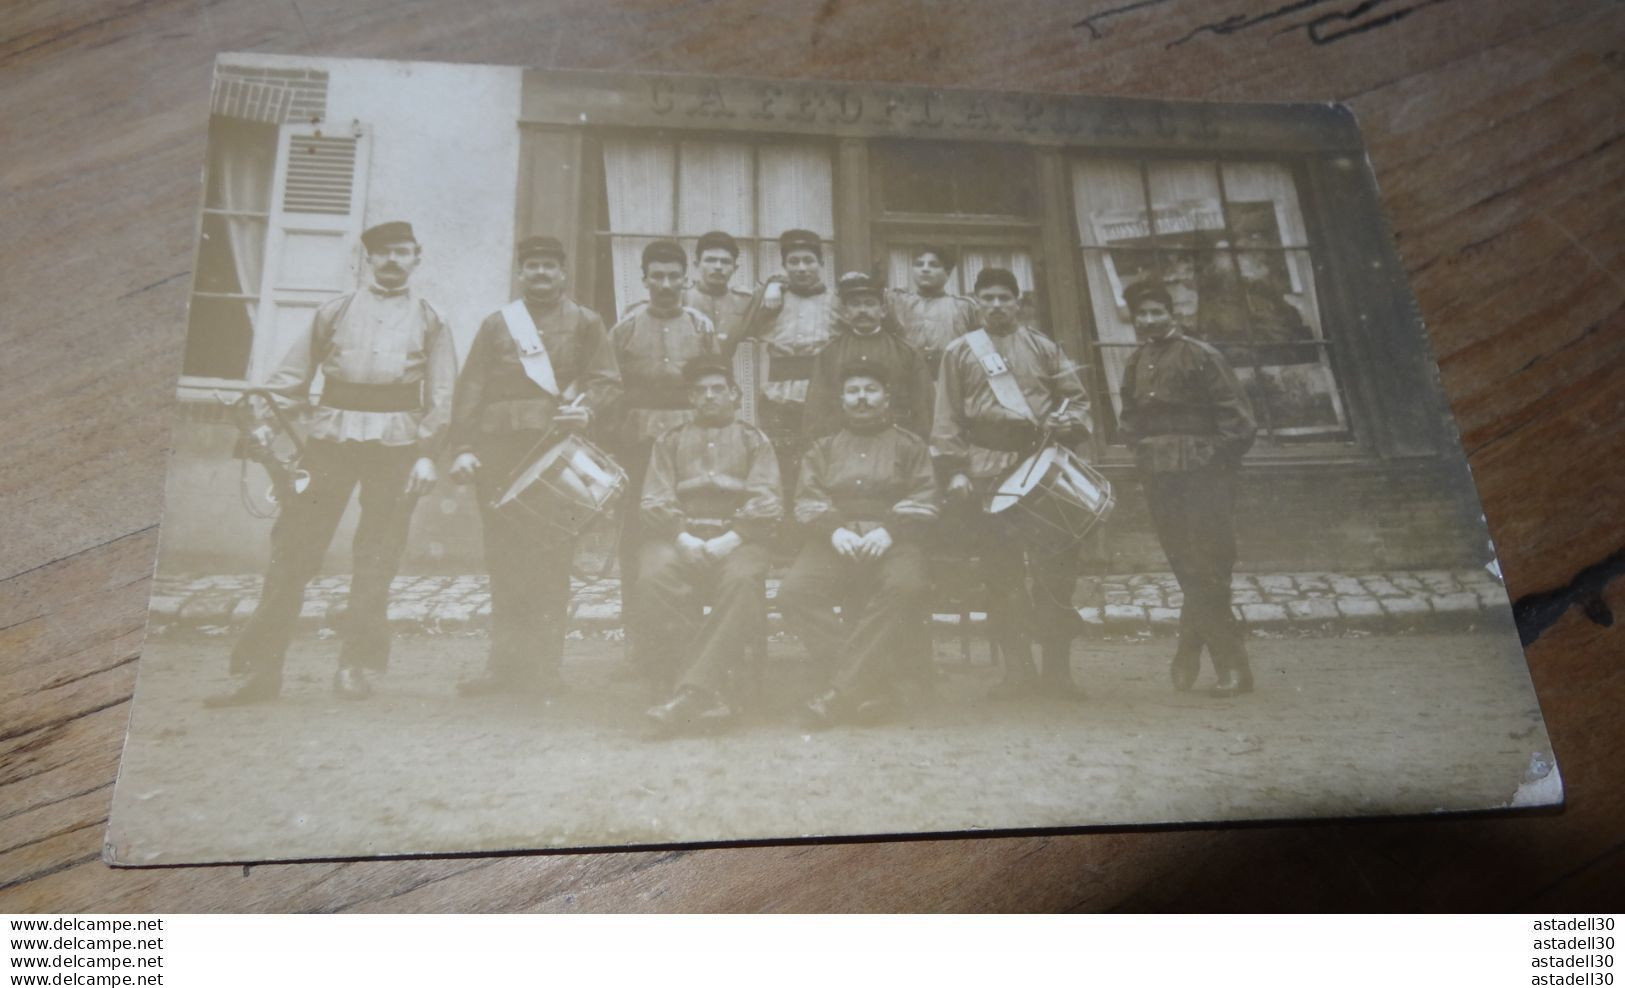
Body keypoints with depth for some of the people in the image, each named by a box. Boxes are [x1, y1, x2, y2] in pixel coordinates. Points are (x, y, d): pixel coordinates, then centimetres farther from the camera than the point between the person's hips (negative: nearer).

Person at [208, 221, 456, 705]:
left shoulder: (429, 320, 12)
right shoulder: (334, 311, 15)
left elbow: (441, 396, 7)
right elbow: (291, 376, 12)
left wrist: (427, 453, -3)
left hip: (396, 443, -1)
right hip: (330, 436, 1)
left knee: (377, 556, 0)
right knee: (293, 546, -3)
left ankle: (354, 666, 8)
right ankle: (262, 668, 1)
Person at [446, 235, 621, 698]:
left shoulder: (585, 324, 12)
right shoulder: (496, 323, 16)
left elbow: (608, 381, 5)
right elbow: (470, 389, 10)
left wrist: (586, 409, -16)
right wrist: (463, 447, -1)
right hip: (500, 453, 2)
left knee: (551, 560, -4)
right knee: (504, 559, 2)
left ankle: (544, 667, 3)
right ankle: (505, 665, 9)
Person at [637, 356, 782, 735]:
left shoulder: (754, 440, 19)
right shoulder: (670, 441, 24)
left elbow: (768, 502, 6)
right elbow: (655, 500, 10)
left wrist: (730, 539, -11)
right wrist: (682, 537, -10)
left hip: (736, 539, -1)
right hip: (679, 537, 1)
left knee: (742, 580, -37)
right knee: (654, 580, -34)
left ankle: (691, 690, -40)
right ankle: (710, 692, -33)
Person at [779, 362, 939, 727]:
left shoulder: (909, 445, 19)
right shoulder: (823, 448, 24)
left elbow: (923, 503, 6)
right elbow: (807, 503, 11)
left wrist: (888, 531, -13)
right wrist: (834, 530, -10)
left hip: (893, 540, -2)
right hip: (833, 540, 2)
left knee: (907, 586, -36)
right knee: (794, 591, -29)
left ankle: (843, 690, -31)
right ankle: (870, 684, -27)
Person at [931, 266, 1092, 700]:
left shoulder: (1043, 348, 17)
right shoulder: (959, 352, 13)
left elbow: (1076, 396, 17)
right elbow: (947, 417, 6)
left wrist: (1071, 422, -5)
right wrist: (953, 469, -4)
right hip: (986, 472, -1)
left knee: (1057, 562, -3)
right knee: (1001, 570, -2)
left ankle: (1057, 665, 7)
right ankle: (1017, 668, 7)